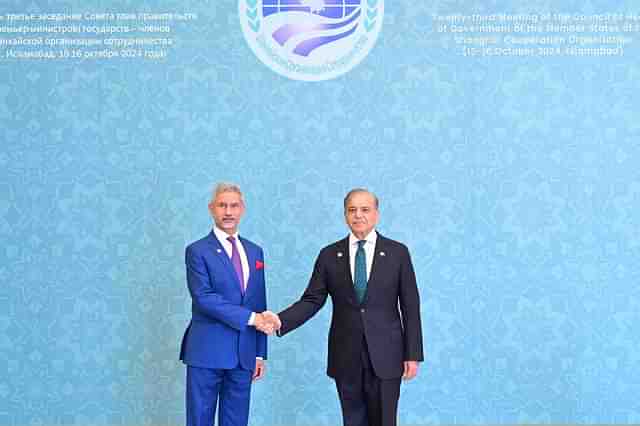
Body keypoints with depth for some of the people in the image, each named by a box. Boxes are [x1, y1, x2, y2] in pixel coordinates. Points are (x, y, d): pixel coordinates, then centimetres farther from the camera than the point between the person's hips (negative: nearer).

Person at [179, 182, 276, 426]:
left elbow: (260, 304, 15)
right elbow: (204, 298, -15)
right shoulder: (197, 251, -3)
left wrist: (260, 353, 12)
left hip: (244, 354, 5)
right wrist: (250, 317, -17)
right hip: (207, 351, -5)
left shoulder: (255, 252, 14)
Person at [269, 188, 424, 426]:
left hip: (385, 355, -1)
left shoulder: (397, 253, 1)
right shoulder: (329, 255, 5)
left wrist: (413, 354, -3)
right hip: (345, 356, 2)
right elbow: (312, 300, 3)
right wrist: (282, 321, -14)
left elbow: (410, 306, 1)